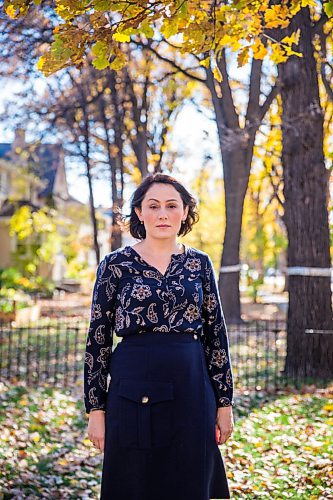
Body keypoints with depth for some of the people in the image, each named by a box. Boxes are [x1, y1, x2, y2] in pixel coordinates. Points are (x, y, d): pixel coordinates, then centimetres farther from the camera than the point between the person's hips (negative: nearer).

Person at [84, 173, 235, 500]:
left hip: (190, 389, 2)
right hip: (133, 392, -2)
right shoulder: (115, 264, 1)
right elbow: (98, 340, 1)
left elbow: (216, 334, 9)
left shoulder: (199, 263, 7)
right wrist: (95, 409, -2)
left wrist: (225, 402, 5)